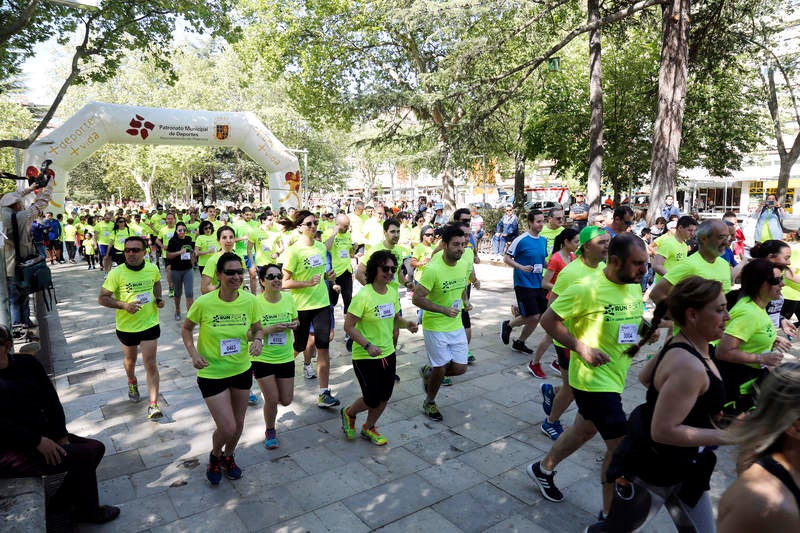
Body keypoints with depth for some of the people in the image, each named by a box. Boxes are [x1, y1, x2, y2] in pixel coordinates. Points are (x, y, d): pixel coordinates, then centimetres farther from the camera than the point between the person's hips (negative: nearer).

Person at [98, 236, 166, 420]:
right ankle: (132, 383, 55)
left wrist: (158, 298, -1)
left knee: (151, 365, -4)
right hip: (126, 326, 0)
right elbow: (102, 298, -11)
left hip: (150, 324, 0)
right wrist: (124, 305, -26)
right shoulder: (117, 273, -16)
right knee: (130, 359, 24)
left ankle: (153, 405, -1)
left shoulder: (152, 269, -7)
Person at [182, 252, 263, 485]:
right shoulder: (204, 303, -19)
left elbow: (258, 329, 3)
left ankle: (228, 457, 50)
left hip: (241, 370, 4)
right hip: (212, 373, -3)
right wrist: (193, 353, -17)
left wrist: (258, 340, -19)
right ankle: (215, 456, 32)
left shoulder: (250, 301, -12)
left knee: (238, 424, 18)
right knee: (227, 428, -4)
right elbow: (186, 328, -2)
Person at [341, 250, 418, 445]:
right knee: (372, 400, 1)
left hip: (388, 353, 7)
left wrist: (407, 324, -8)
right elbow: (348, 326, -18)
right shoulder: (363, 296, -21)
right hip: (365, 356, -6)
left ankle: (369, 428, 39)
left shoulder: (393, 292, 0)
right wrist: (368, 345, -28)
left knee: (384, 397, 13)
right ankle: (349, 413, 34)